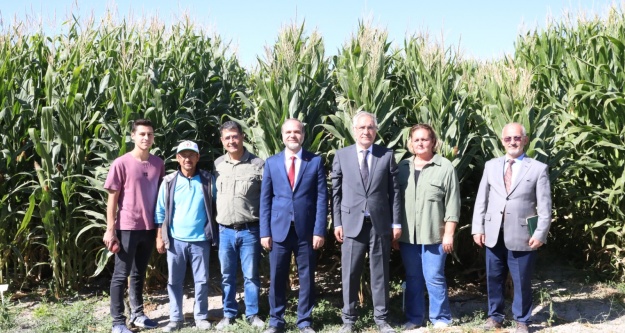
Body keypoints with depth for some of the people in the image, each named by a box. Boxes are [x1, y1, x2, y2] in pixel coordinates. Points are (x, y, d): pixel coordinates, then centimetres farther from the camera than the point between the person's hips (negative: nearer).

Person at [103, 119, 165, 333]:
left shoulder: (158, 164, 4)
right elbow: (112, 198, -7)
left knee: (139, 273, 15)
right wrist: (110, 230, -10)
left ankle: (137, 314, 25)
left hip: (149, 227, 5)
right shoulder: (121, 164, -9)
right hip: (127, 227, -5)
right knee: (121, 275, 2)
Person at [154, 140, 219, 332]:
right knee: (174, 281, 7)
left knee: (201, 280, 6)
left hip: (201, 240, 0)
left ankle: (201, 317, 18)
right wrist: (160, 237, 1)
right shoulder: (169, 182, 0)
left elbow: (215, 208, 4)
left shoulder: (208, 180, 0)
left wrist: (215, 235, 1)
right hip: (175, 240, 1)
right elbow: (160, 212, 3)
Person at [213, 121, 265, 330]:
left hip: (250, 230, -3)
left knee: (251, 275, 7)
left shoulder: (258, 164, -5)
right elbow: (213, 195, 11)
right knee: (227, 276, 11)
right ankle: (229, 314, 24)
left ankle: (252, 314, 20)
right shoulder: (217, 165, 6)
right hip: (225, 231, 3)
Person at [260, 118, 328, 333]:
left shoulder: (315, 161, 3)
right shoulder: (271, 163, 7)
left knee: (306, 277, 6)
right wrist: (265, 232, -1)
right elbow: (265, 200, 6)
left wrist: (319, 230, -8)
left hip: (306, 230, -1)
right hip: (279, 229, 1)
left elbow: (321, 198, -1)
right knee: (277, 277, 6)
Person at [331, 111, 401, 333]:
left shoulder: (387, 156, 5)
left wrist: (396, 223, 0)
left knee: (380, 272, 7)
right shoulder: (341, 156, 5)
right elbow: (336, 192, 5)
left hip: (380, 223, 0)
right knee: (350, 273, 4)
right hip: (352, 222, 0)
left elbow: (394, 191, 4)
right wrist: (337, 223, 0)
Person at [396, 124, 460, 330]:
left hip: (434, 234, -3)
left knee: (434, 278, 1)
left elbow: (452, 203, -4)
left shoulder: (445, 167, -3)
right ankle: (414, 318, 22)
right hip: (407, 235, 4)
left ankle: (441, 319, 15)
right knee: (412, 278, 11)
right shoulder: (402, 167, 8)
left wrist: (449, 233, -7)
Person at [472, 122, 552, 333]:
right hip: (493, 234, 3)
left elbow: (544, 205, -3)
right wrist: (477, 228, 1)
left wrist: (540, 233, -11)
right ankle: (495, 316, 30)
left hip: (521, 235, -3)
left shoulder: (538, 168, 0)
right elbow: (481, 199, 8)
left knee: (522, 281, 6)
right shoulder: (491, 166, 9)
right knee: (494, 278, 13)